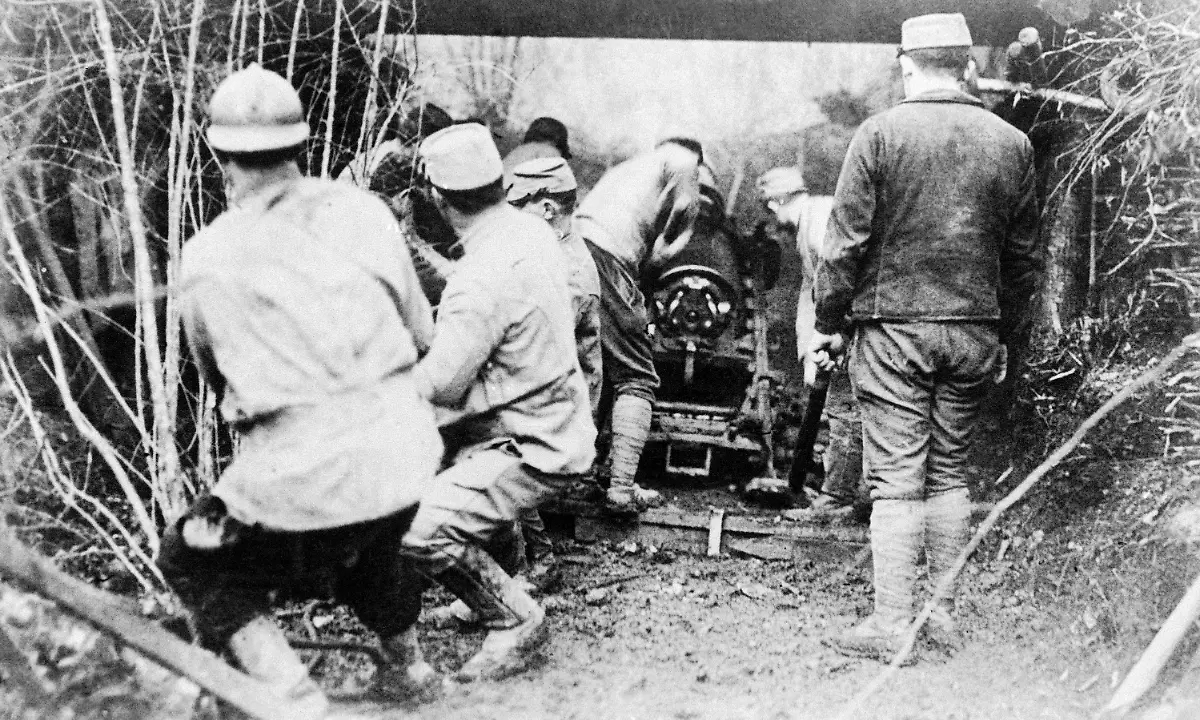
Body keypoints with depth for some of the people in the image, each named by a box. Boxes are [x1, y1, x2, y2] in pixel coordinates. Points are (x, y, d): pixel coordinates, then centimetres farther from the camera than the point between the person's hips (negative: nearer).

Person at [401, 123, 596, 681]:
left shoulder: (484, 277, -29)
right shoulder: (529, 229, 1)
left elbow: (439, 384, -23)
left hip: (534, 449, -10)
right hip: (556, 422, 10)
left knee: (422, 531, -20)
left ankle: (516, 621, 1)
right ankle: (498, 584, 40)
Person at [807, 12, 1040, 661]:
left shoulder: (880, 133, -6)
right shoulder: (1012, 143, 5)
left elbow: (847, 241, -7)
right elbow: (1023, 255, 10)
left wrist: (828, 324, 1)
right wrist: (1001, 329, 20)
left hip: (894, 325, -4)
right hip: (975, 332, 4)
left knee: (896, 478, 0)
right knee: (950, 471, 14)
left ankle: (892, 625, 2)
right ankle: (944, 616, 20)